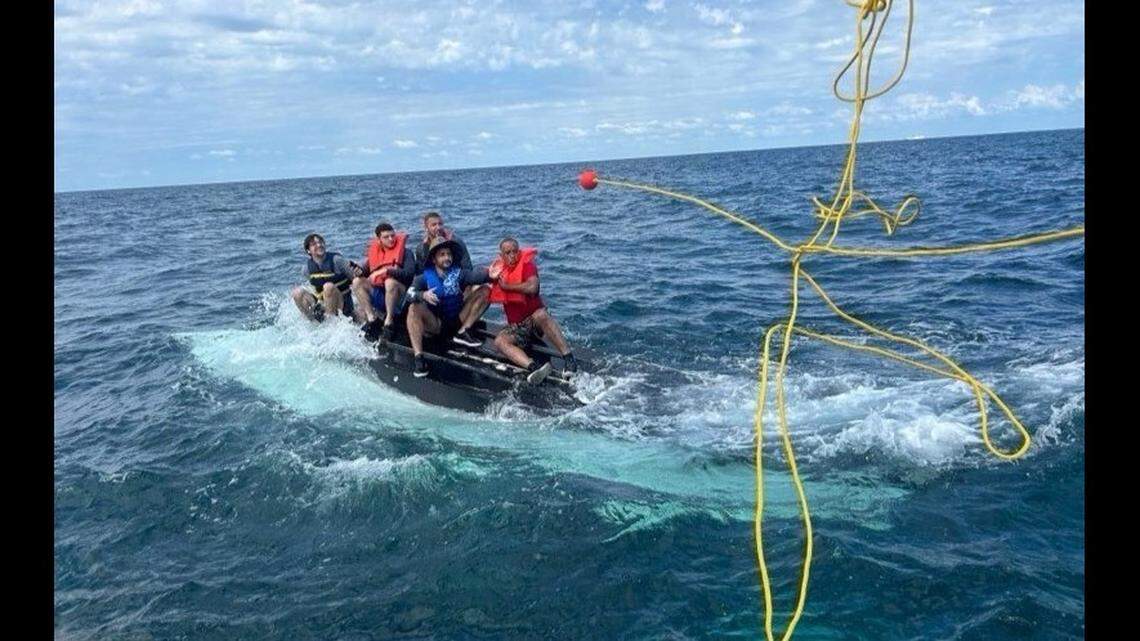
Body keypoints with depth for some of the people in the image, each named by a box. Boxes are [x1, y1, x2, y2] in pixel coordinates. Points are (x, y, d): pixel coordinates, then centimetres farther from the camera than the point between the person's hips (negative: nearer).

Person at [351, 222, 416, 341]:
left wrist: (386, 271, -24)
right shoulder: (374, 252, 12)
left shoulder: (405, 252, -3)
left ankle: (389, 321, -23)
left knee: (390, 281, -35)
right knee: (357, 282, -11)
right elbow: (365, 272, 9)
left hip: (399, 295, -5)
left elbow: (409, 273, -19)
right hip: (378, 293, 5)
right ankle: (371, 318, -15)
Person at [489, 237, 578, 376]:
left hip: (534, 319, -5)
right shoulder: (499, 269, 8)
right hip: (515, 327, 5)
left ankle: (569, 358, -39)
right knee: (500, 341, -24)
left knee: (541, 315, -39)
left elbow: (532, 287, -28)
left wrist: (506, 286, -17)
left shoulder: (527, 265, -10)